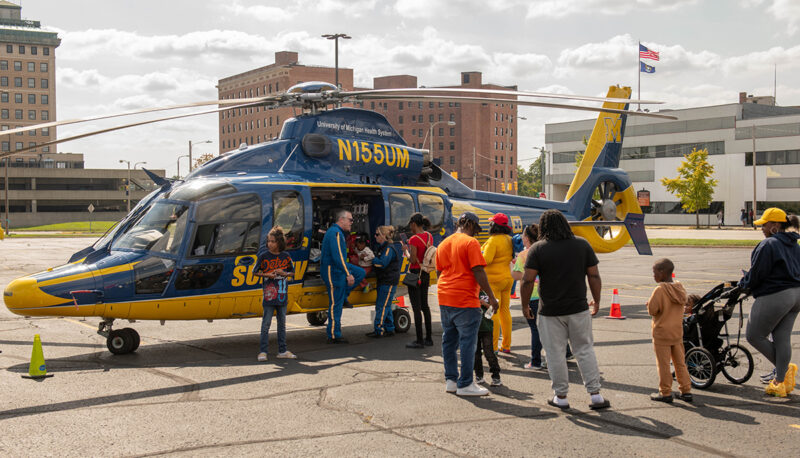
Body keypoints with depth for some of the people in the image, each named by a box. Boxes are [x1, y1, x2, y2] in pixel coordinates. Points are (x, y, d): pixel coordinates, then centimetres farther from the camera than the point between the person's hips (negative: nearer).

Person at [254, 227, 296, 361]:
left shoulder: (286, 256, 4)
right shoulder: (264, 256, -3)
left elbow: (292, 272, 13)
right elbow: (256, 272, 4)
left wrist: (284, 273, -8)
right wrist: (266, 275, -13)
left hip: (282, 294, 3)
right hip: (269, 293, -3)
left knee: (282, 323, 10)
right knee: (266, 323, -4)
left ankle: (282, 351, 18)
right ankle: (263, 351, 0)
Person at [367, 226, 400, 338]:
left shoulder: (389, 248, -15)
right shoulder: (383, 247, 17)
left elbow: (382, 263, -24)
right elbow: (378, 262, 20)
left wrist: (371, 260, -11)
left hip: (388, 282, -10)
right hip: (383, 281, 10)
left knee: (382, 306, -8)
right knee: (385, 306, 14)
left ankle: (379, 330, -6)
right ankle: (389, 329, 20)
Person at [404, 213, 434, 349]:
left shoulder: (414, 239, -17)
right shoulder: (429, 236, 7)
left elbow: (412, 260, -18)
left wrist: (406, 249, -2)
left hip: (415, 274, -8)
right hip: (426, 274, 8)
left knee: (416, 307, -4)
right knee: (424, 305, 16)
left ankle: (419, 340, -2)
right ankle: (428, 338, 21)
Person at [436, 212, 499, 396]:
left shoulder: (443, 244, 14)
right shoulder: (470, 242, -9)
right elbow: (478, 272, -15)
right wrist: (491, 297, -10)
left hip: (445, 299, 8)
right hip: (465, 301, -8)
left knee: (449, 340, 13)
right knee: (467, 341, -2)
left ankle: (451, 380, 19)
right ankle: (465, 384, 1)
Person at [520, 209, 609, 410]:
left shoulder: (537, 249, -6)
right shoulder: (582, 245, 3)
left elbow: (527, 281, -10)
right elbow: (594, 276, 3)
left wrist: (525, 305, 2)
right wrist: (596, 301, 15)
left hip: (550, 311, -2)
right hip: (579, 309, 3)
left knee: (555, 354, 6)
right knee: (585, 350, 11)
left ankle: (561, 397, 13)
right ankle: (596, 395, 10)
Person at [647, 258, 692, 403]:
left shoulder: (659, 290, -19)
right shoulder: (680, 288, 3)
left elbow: (652, 310, -18)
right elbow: (683, 305, 13)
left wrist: (649, 303, 2)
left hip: (662, 333, -6)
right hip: (678, 331, 7)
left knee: (663, 364, 3)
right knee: (680, 362, 13)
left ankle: (665, 393, 9)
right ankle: (686, 391, 17)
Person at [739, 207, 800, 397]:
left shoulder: (768, 245, -14)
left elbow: (756, 274, -15)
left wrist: (743, 284, 6)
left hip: (774, 297, -9)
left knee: (754, 336, 4)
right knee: (782, 337, 11)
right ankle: (781, 381, 12)